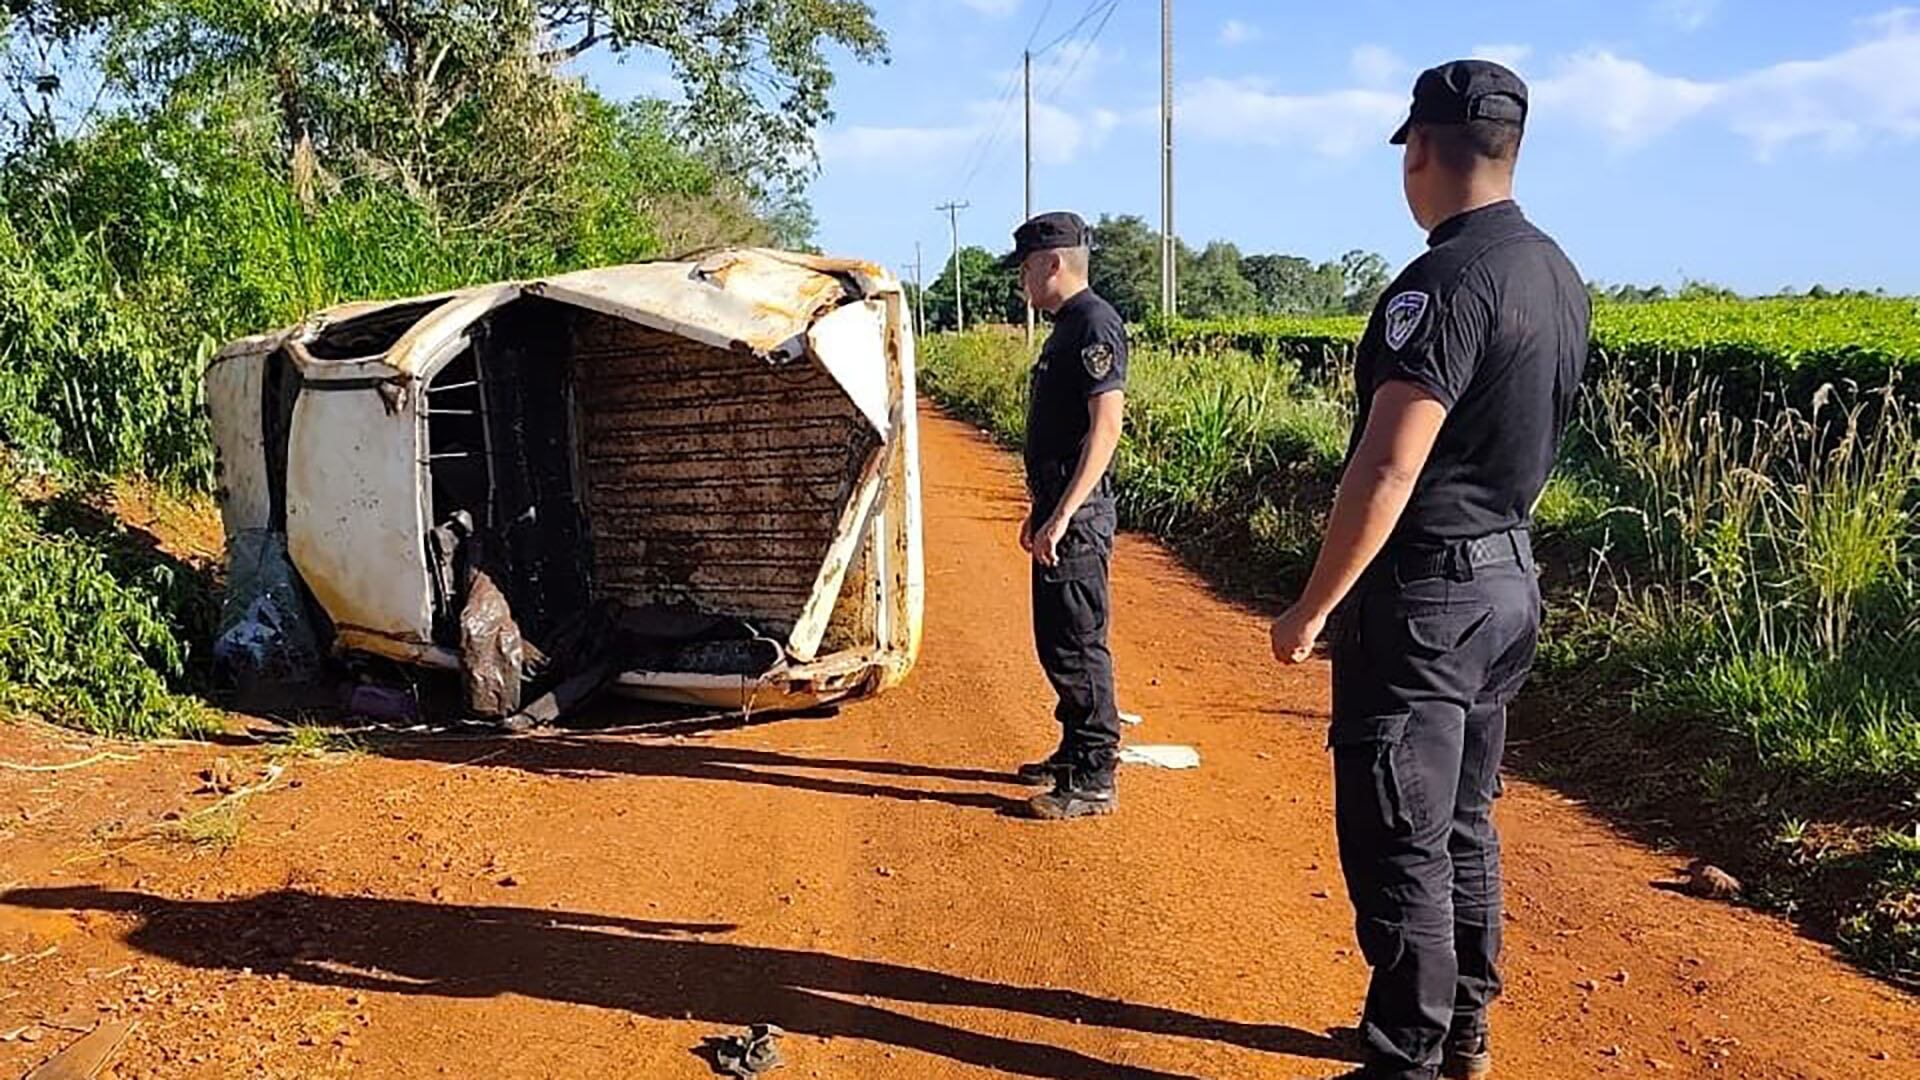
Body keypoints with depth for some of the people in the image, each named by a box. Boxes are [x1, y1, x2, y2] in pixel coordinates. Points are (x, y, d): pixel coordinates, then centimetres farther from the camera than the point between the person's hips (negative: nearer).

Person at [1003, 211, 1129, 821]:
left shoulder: (1094, 325, -14)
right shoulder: (1065, 328, 18)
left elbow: (1105, 427, -23)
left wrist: (1062, 515, -26)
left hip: (1078, 516, -11)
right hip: (1058, 508, 11)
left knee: (1078, 644, -7)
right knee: (1056, 640, 17)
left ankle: (1094, 781, 0)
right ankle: (1074, 754, 29)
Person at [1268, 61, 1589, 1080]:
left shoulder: (1444, 282, -21)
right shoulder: (1560, 278, 8)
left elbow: (1387, 472, -23)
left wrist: (1311, 610, -16)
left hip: (1422, 595, -10)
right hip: (1509, 583, 10)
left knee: (1398, 843, 1)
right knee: (1463, 825, 20)